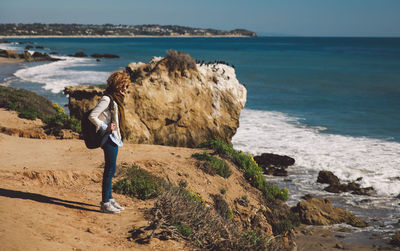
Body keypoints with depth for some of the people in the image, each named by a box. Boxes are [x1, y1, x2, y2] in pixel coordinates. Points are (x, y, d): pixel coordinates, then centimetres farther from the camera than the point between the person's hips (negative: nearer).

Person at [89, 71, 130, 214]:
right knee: (110, 169, -8)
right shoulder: (107, 99, -14)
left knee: (110, 169, 14)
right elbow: (92, 116, -17)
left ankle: (109, 198, 21)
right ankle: (105, 203, -3)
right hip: (109, 138, -10)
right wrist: (105, 127, -17)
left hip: (115, 139, 10)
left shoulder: (116, 99, 15)